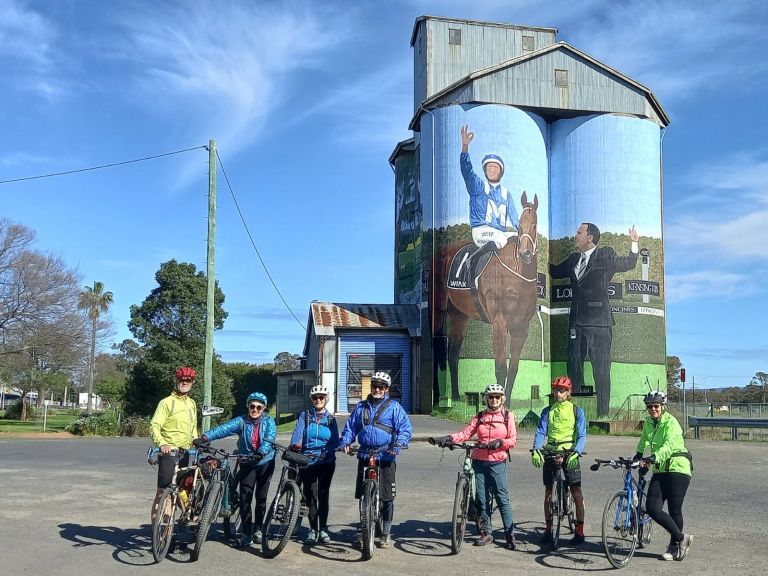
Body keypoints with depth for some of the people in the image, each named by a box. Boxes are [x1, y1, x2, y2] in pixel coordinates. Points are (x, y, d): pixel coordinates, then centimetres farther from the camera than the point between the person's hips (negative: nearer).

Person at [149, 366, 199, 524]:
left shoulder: (192, 403, 14)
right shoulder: (167, 402, -8)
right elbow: (154, 426, -16)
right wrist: (161, 443, -31)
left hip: (184, 452, 6)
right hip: (168, 452, -6)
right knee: (163, 491, -6)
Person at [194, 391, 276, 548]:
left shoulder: (269, 421, -4)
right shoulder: (242, 421, -4)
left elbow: (269, 439, -21)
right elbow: (224, 428, -21)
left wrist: (261, 452, -42)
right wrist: (204, 437, -37)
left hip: (265, 463, 0)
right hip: (247, 464, 0)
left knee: (261, 497, 6)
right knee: (245, 497, -7)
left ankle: (258, 529, 24)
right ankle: (246, 534, 1)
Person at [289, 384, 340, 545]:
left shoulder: (331, 419, 8)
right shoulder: (305, 415, 6)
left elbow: (335, 441, 0)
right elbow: (298, 431, -11)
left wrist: (327, 452, -19)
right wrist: (294, 444, -31)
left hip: (326, 461, 1)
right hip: (307, 460, -1)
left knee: (323, 494, 3)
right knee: (310, 495, -3)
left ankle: (323, 529, 12)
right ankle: (313, 529, 5)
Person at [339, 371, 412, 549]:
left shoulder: (394, 407, 1)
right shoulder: (361, 407, 15)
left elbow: (405, 428, -6)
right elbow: (350, 426, 19)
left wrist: (398, 443, -22)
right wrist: (345, 441, 1)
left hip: (386, 457, -3)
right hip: (365, 456, 4)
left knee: (386, 497, 2)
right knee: (363, 496, 9)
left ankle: (385, 534, 14)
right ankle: (362, 530, 22)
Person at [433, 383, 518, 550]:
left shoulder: (507, 416, 4)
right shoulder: (480, 417, 10)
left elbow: (513, 440, 1)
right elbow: (466, 432, -2)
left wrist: (500, 442, -19)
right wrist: (449, 438, -18)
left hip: (497, 462, -3)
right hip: (479, 461, 3)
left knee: (502, 498, -6)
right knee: (482, 498, 6)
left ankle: (510, 534, 3)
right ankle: (487, 533, 17)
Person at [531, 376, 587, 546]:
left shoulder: (577, 411, 1)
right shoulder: (547, 411, 9)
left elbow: (582, 436, -5)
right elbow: (540, 432, 0)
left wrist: (576, 453, -23)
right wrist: (536, 450, -17)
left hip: (569, 454, -3)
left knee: (576, 492, -3)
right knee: (548, 492, 5)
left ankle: (580, 530, 4)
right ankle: (548, 529, 14)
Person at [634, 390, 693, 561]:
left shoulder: (671, 422, -13)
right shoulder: (648, 423, 8)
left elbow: (669, 446, -29)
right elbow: (644, 439, 30)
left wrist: (654, 458, -42)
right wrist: (639, 454, 28)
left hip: (678, 469, -6)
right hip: (660, 470, 6)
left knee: (674, 510, -4)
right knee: (652, 508, -7)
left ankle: (674, 546, 16)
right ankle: (682, 538, 8)